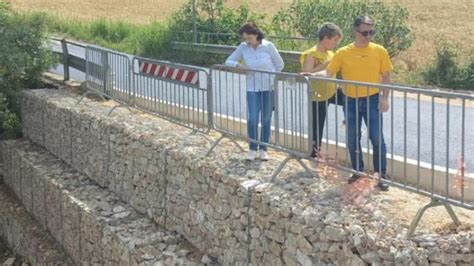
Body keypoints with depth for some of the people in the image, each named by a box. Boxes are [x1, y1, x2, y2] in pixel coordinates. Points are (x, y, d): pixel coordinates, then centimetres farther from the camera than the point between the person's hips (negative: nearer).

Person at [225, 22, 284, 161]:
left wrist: (270, 77, -3)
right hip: (252, 88, 1)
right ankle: (253, 149, 11)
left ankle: (263, 149, 20)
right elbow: (228, 62, 3)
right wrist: (237, 64, -17)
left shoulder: (268, 46, -8)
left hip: (269, 88, -1)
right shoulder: (243, 47, -4)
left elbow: (280, 65, 1)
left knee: (266, 120, 7)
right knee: (252, 119, -6)